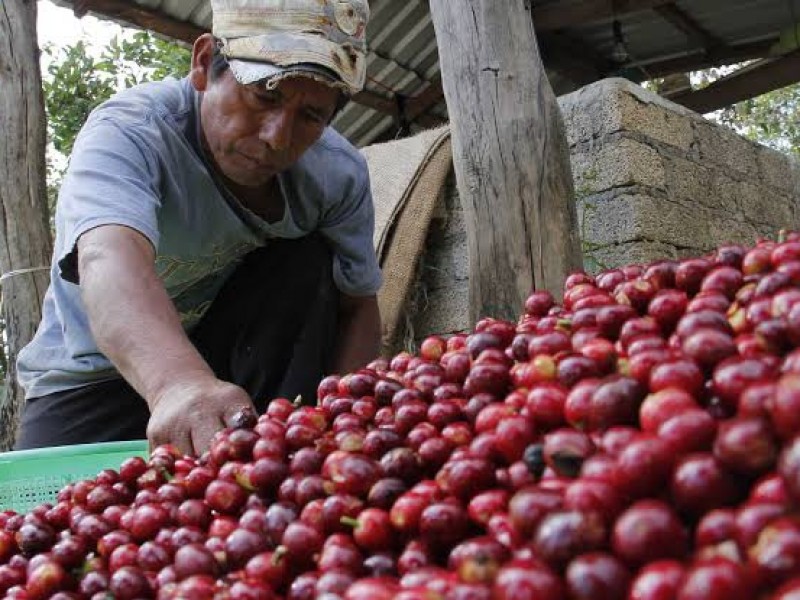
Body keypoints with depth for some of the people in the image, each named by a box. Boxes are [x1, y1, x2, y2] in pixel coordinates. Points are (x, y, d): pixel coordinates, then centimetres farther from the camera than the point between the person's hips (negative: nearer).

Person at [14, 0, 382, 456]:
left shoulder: (340, 174, -16)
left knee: (308, 261, -22)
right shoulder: (128, 132, -28)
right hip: (93, 377, -3)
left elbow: (358, 307, -8)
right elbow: (110, 260, -48)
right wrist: (179, 382, -68)